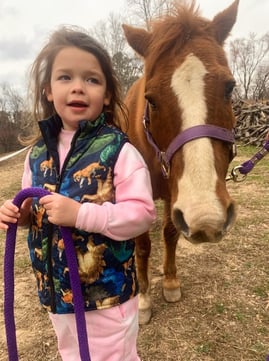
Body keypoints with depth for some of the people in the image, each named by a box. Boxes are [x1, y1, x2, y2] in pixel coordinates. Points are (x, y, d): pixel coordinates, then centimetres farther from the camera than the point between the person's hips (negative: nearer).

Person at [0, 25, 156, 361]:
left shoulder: (118, 150, -18)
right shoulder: (38, 151, -1)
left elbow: (142, 213, -23)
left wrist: (80, 214, -31)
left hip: (108, 293, -6)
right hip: (55, 290, 6)